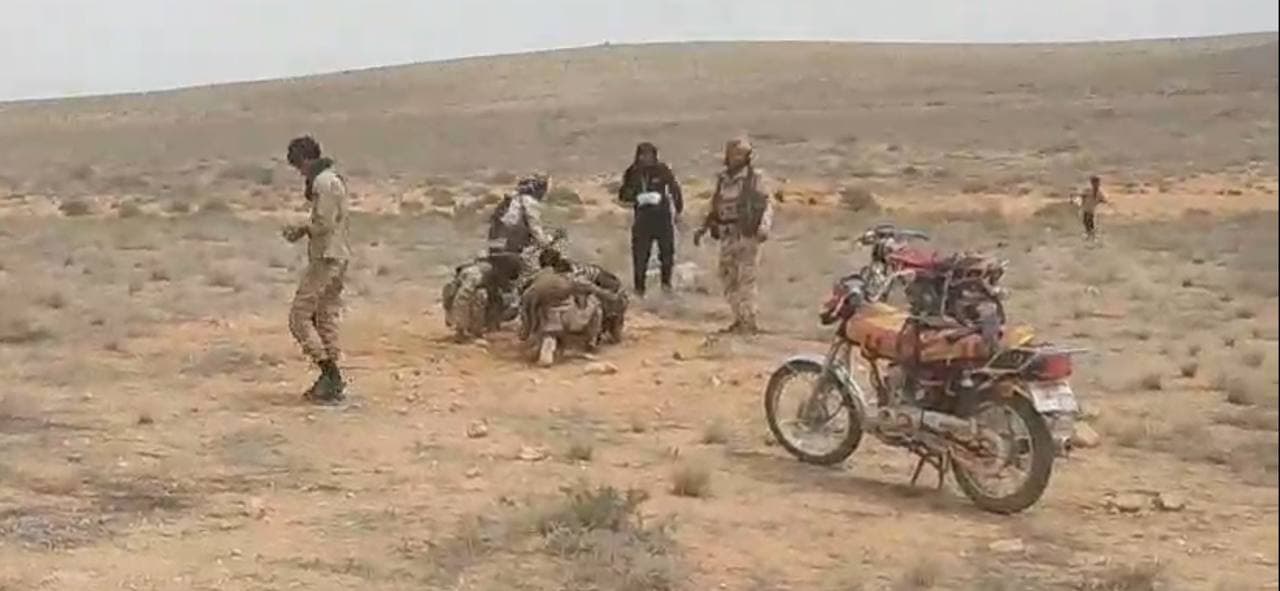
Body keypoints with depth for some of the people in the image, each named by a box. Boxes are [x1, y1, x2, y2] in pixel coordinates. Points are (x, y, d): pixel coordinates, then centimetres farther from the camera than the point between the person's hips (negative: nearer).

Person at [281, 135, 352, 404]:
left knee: (299, 317, -5)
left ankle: (331, 375, -7)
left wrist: (302, 229, -5)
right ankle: (332, 381, 14)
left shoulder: (323, 183, -16)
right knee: (326, 318, 12)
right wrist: (302, 229, 9)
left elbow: (325, 224, -22)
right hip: (338, 258, 10)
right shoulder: (334, 179, 16)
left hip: (325, 259, -10)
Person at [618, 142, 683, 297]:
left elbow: (674, 188, 10)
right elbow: (623, 195, 0)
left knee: (667, 249, 0)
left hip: (663, 214, 0)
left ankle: (666, 281, 18)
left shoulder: (662, 170, -1)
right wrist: (638, 198, -18)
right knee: (640, 253, -4)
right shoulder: (632, 173, 0)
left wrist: (678, 209, 13)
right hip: (643, 216, 0)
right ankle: (639, 287, 3)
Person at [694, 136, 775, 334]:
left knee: (746, 278, -9)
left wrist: (764, 227, -27)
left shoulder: (757, 178, -4)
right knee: (728, 279, 8)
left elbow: (767, 205, -12)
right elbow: (715, 208, 25)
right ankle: (740, 319, 18)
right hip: (727, 236, 7)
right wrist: (703, 228, 22)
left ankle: (750, 321, -5)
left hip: (747, 235, -7)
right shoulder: (722, 179, 15)